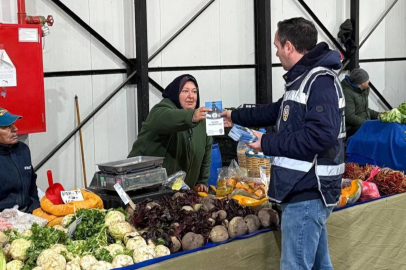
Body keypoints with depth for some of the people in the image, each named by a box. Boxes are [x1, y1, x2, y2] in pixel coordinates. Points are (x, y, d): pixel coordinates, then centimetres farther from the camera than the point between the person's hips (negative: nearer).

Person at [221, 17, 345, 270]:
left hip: (307, 193, -11)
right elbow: (278, 111, 31)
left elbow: (321, 135, -29)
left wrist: (268, 143, -20)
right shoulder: (302, 79, 16)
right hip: (308, 190, 11)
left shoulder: (320, 81, -17)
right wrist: (236, 117, 38)